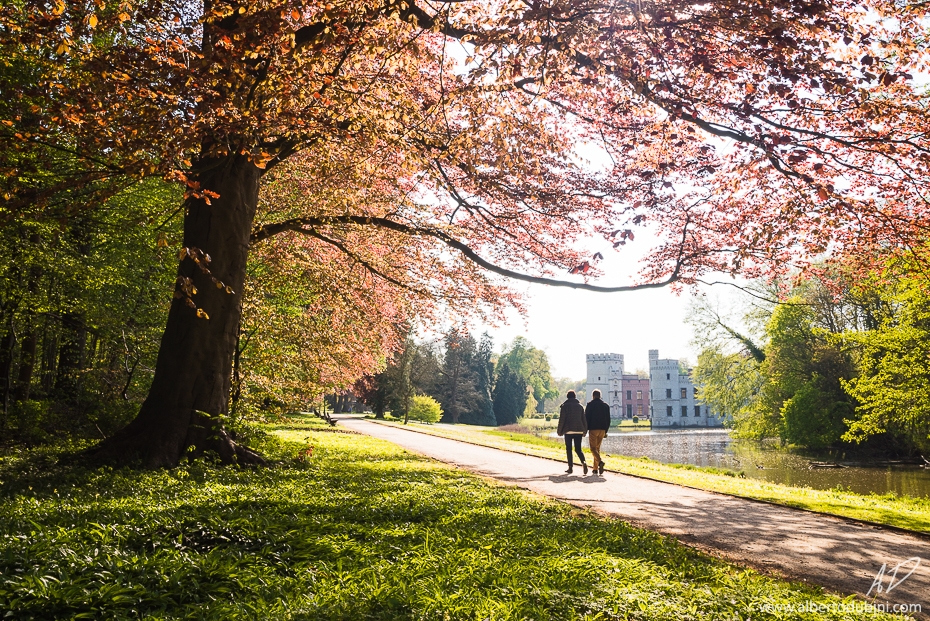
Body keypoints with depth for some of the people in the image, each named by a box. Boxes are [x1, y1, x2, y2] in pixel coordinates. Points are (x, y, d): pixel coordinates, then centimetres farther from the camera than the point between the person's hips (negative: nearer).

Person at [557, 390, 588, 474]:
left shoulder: (564, 406, -2)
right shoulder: (580, 406, 10)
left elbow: (561, 420, -4)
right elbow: (584, 419, 10)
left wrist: (560, 431, 4)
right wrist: (585, 431, 15)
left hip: (568, 430, -3)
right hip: (579, 430, 3)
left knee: (569, 449, 6)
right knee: (578, 449, 7)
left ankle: (570, 467, 5)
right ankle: (583, 463, -17)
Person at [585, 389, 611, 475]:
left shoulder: (590, 405, -4)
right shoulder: (605, 406, 10)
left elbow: (586, 418, -7)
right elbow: (608, 420, 11)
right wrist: (606, 431, 16)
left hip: (593, 429, -5)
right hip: (602, 429, 5)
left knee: (593, 448, -3)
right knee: (597, 448, 13)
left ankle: (600, 461, -29)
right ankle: (595, 468, 12)